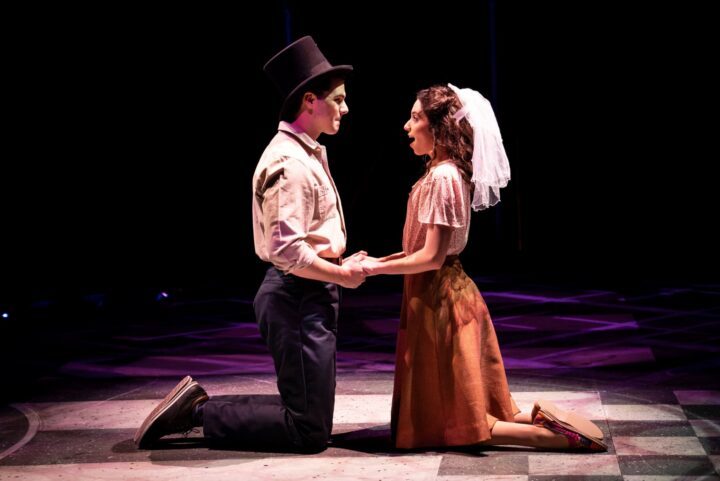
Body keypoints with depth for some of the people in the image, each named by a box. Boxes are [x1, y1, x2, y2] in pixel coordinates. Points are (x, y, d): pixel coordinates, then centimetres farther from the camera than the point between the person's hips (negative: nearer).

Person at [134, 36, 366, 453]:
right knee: (310, 431, -6)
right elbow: (287, 251, -25)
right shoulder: (291, 164, -18)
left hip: (307, 296, 10)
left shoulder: (304, 153, 16)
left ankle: (200, 402, 16)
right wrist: (342, 275, -14)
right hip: (299, 297, -10)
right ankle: (201, 411, 0)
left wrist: (336, 258, 10)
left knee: (305, 412, 16)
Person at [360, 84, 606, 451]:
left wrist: (377, 268, -13)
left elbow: (431, 258, -21)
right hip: (447, 289, 10)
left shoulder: (441, 177, -18)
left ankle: (561, 435, -7)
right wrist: (379, 260, 12)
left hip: (437, 297, -10)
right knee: (465, 410, 15)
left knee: (464, 423, -2)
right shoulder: (448, 173, 11)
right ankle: (541, 421, 7)